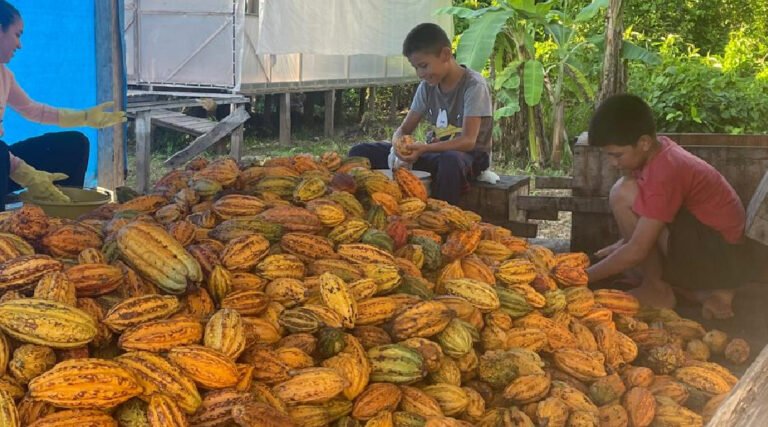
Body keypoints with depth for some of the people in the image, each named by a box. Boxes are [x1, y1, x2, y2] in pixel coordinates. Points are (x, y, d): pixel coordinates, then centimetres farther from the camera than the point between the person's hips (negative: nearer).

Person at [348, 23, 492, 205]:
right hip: (435, 151, 6)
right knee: (361, 153, -7)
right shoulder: (427, 87, 4)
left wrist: (424, 149, -34)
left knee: (450, 160, -45)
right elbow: (403, 130, 5)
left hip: (469, 154, -6)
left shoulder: (474, 86, -14)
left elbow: (468, 141, -22)